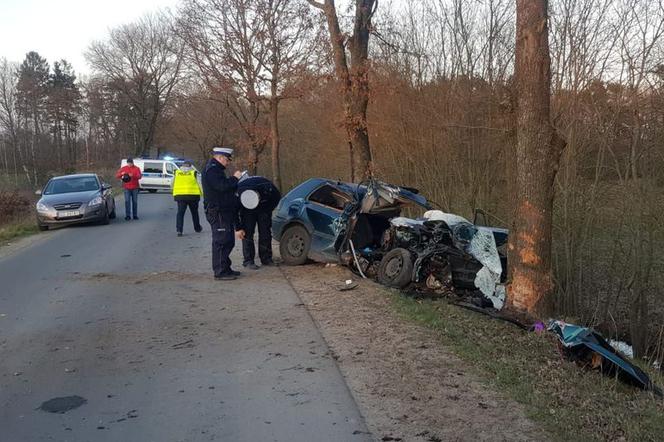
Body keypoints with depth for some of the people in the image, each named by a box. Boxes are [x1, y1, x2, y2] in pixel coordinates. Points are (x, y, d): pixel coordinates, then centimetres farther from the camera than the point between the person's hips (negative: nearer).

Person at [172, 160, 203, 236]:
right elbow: (198, 184, -2)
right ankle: (197, 228, 30)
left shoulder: (177, 172, 9)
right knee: (194, 212, 16)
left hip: (180, 195, 1)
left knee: (180, 212, 1)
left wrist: (174, 195, 23)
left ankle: (179, 229, -13)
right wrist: (201, 193, 8)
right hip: (193, 195, -1)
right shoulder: (193, 172, 1)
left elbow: (173, 184, 15)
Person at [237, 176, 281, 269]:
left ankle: (266, 258, 8)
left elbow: (277, 197, -14)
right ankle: (248, 260, -9)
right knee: (247, 233, -11)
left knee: (265, 232, -1)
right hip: (246, 210, -1)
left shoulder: (267, 187, -37)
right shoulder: (238, 192, -35)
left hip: (264, 208, 1)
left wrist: (267, 211, -12)